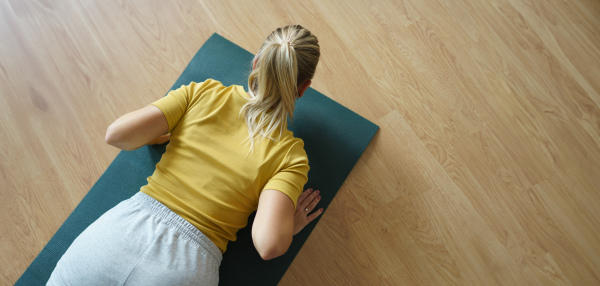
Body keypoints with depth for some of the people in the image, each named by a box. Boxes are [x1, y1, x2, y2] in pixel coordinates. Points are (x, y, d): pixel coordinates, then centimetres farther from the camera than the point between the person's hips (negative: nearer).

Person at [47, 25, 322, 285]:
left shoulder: (203, 92, 1)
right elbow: (269, 243, -16)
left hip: (126, 227, 2)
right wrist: (289, 226, 5)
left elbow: (117, 134, -2)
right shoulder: (290, 153, -4)